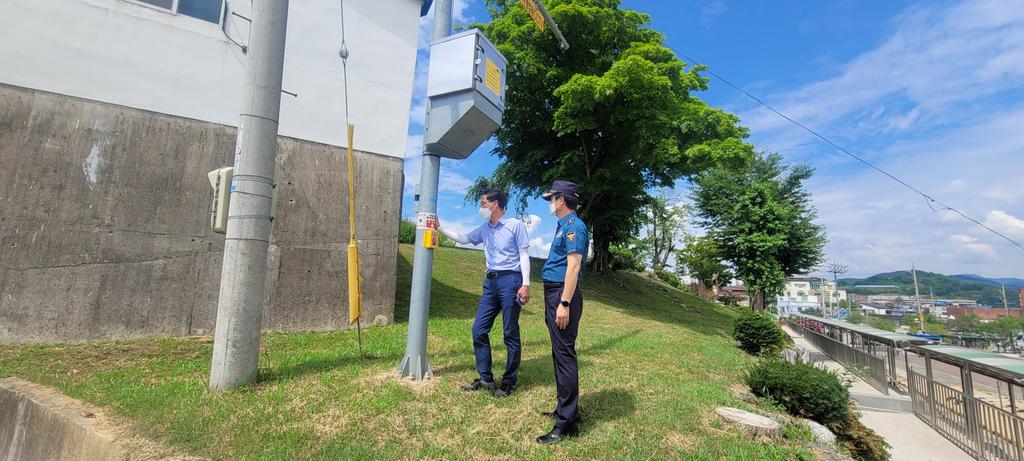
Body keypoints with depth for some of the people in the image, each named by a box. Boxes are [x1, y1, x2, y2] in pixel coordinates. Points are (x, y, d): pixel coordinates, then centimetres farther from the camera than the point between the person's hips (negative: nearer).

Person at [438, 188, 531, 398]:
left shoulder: (516, 225, -3)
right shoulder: (485, 229, 15)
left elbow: (524, 255, -6)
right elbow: (463, 239, 25)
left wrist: (525, 284, -14)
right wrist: (440, 227, 20)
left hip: (510, 280, -7)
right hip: (491, 281, 7)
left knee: (511, 334, 1)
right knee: (479, 330, 5)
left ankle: (509, 382, 14)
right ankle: (485, 379, 18)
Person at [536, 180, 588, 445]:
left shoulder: (573, 226, -13)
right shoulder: (563, 225, 17)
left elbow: (573, 266, -21)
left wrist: (564, 304, -25)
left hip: (562, 296, -10)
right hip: (553, 294, 10)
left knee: (564, 354, -6)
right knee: (560, 353, 16)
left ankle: (567, 423, 2)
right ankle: (566, 408, 30)